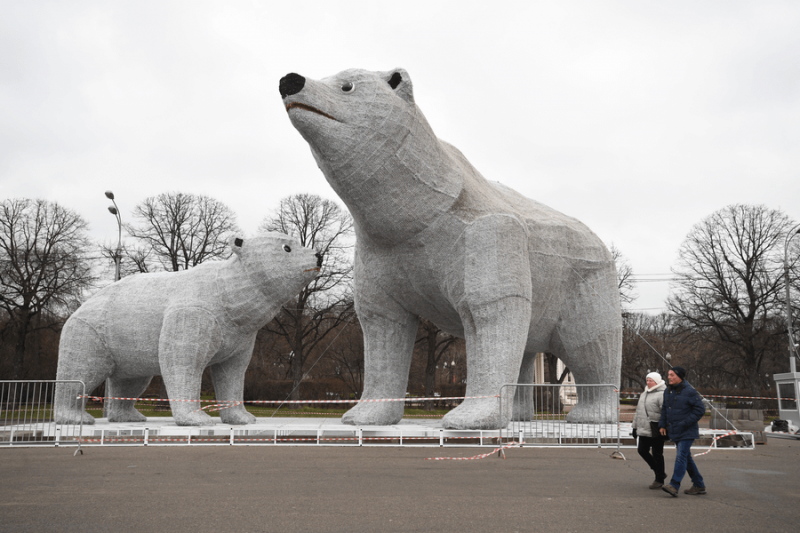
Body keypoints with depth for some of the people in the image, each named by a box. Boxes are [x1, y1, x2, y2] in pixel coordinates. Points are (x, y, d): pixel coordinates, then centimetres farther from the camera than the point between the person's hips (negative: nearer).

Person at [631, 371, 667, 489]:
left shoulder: (662, 395, -10)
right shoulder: (644, 394, 17)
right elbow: (638, 412, 23)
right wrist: (635, 426, 21)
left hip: (656, 432, -9)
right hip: (644, 430, 9)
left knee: (657, 454, 0)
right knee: (642, 450, 9)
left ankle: (659, 480, 14)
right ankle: (660, 473, 25)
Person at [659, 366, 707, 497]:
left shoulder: (689, 391, -12)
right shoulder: (668, 391, 10)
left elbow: (700, 409, -12)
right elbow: (664, 409, 20)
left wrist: (685, 423, -16)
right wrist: (662, 425, 11)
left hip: (686, 432, -8)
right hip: (674, 432, 8)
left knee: (681, 457, -14)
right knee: (687, 458, 14)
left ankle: (674, 486, -18)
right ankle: (699, 486, 24)